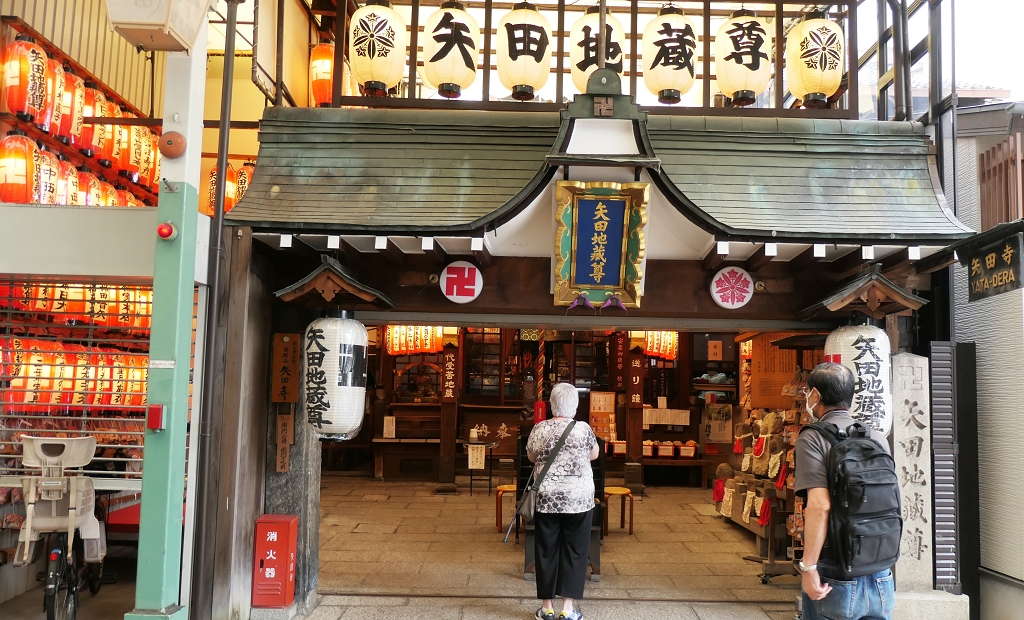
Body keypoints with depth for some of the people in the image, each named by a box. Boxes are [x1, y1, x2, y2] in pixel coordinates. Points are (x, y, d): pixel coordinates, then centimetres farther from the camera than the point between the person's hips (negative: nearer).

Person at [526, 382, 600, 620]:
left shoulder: (539, 429, -5)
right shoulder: (583, 429, -9)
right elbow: (594, 455, 9)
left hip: (546, 499, 1)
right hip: (579, 499, -1)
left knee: (546, 551, 10)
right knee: (574, 552, 8)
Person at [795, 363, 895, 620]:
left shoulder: (812, 438, -10)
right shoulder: (878, 438, 6)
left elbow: (819, 505, -21)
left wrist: (808, 567, -18)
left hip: (835, 578, -5)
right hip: (881, 576, 5)